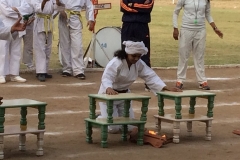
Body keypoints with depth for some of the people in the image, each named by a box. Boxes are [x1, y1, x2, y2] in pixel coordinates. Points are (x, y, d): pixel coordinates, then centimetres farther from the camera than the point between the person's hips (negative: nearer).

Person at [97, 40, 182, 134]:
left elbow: (151, 77, -12)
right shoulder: (116, 63, -27)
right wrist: (109, 89, -64)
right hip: (109, 94, -6)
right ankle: (98, 119, 20)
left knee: (128, 128, 5)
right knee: (113, 128, -13)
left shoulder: (139, 64, -7)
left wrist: (167, 88, -26)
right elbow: (106, 78, -39)